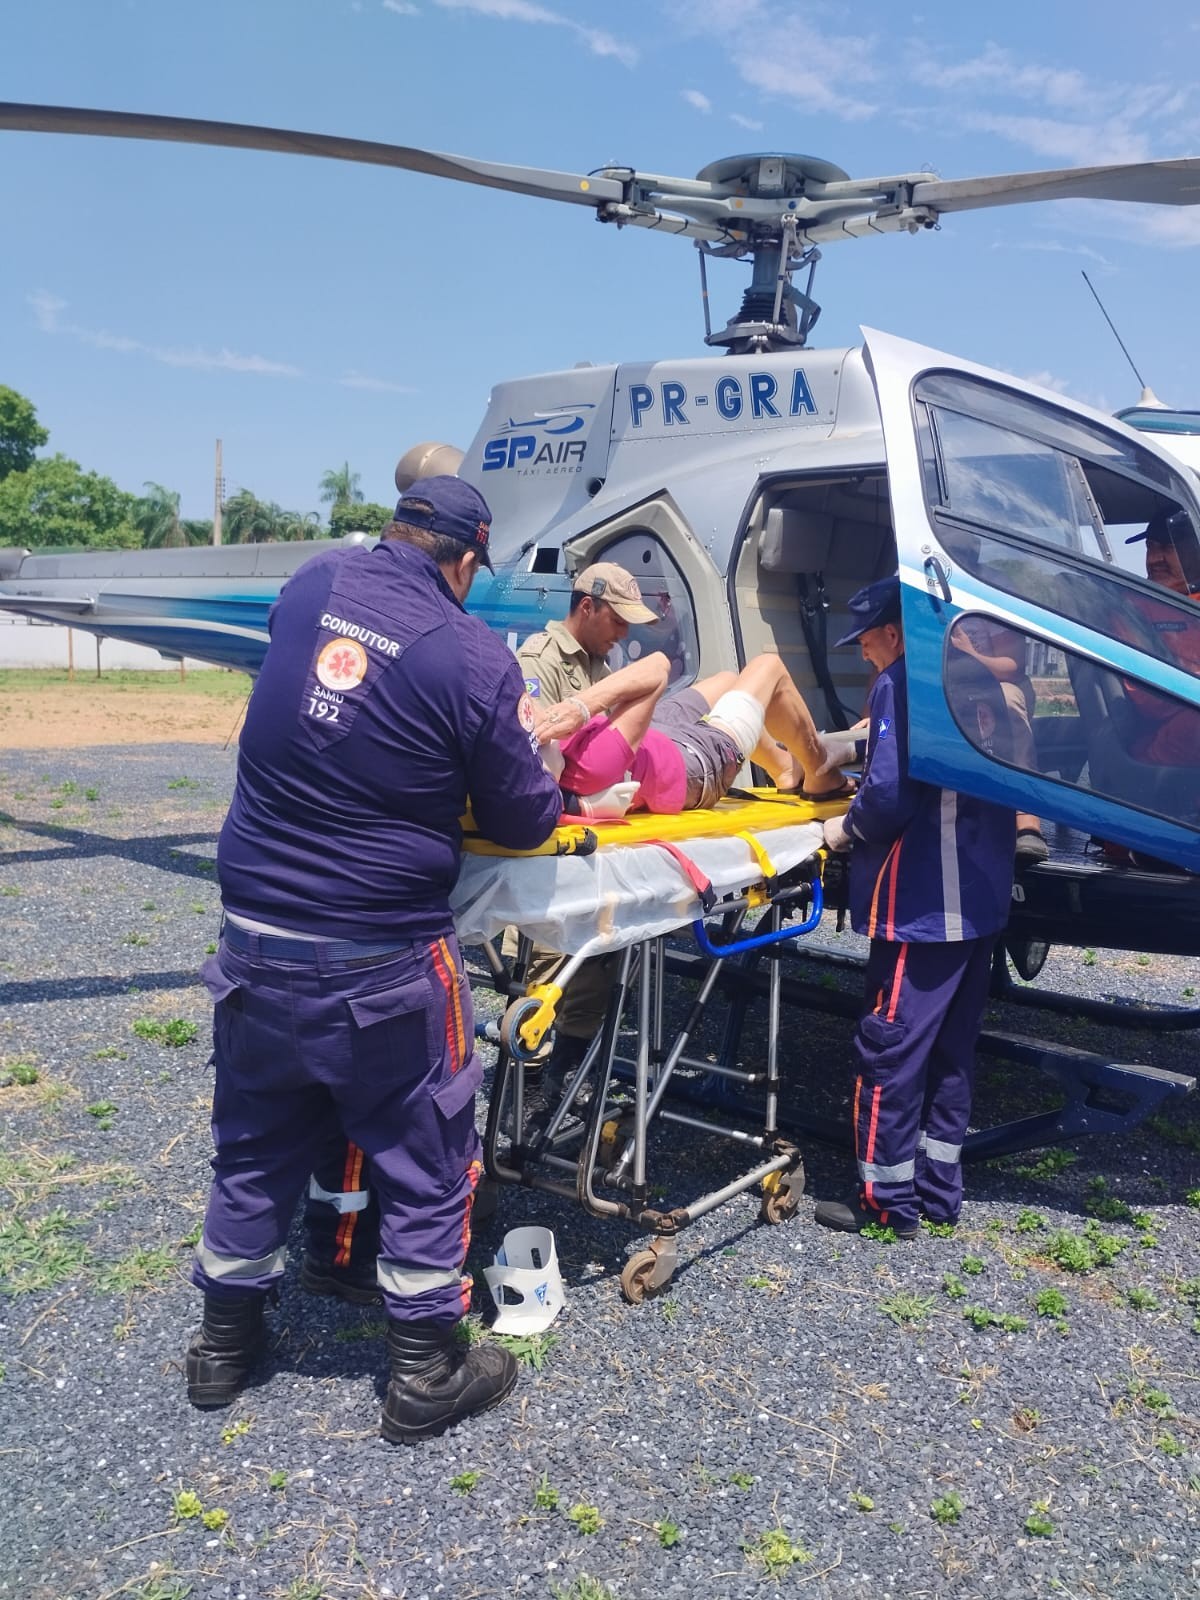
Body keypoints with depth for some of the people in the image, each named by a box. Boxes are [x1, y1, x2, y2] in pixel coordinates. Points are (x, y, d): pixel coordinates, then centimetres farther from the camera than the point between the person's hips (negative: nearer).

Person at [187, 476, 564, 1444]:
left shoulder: (313, 587, 1)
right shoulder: (473, 656, -15)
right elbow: (524, 823, -6)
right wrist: (549, 789, 15)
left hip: (255, 939, 6)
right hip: (380, 964, -5)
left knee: (257, 1146, 23)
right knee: (427, 1158, 14)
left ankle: (226, 1341, 41)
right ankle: (425, 1372, 28)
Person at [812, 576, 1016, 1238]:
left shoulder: (902, 681, -14)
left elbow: (890, 793, -22)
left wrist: (847, 828, -3)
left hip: (921, 903, -9)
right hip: (980, 898, 9)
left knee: (890, 1046, 1)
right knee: (952, 1048, 16)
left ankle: (887, 1199, 9)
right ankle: (938, 1188, 26)